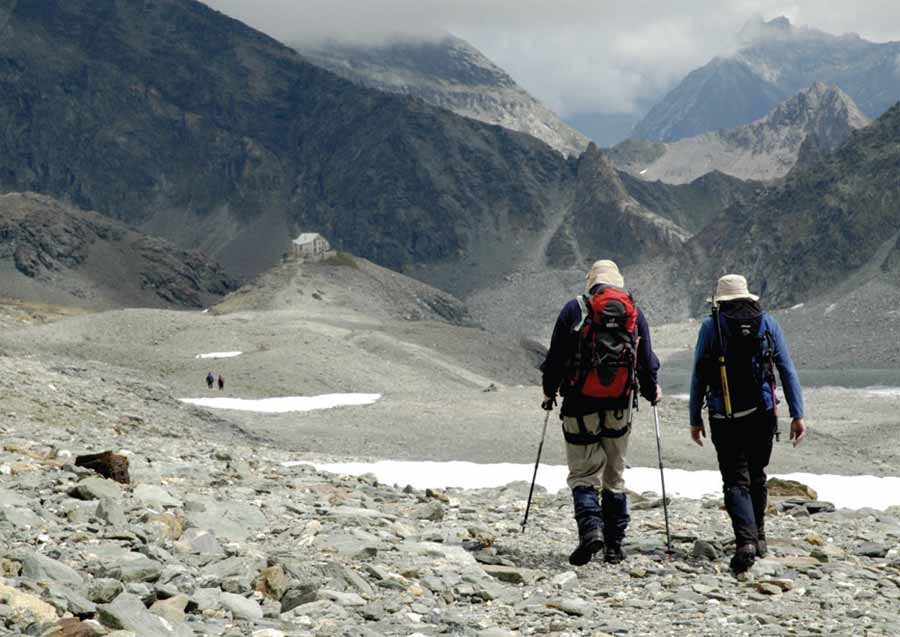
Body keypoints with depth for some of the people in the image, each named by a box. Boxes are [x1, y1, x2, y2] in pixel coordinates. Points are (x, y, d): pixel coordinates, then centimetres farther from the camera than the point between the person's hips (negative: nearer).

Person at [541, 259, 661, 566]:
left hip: (580, 406, -3)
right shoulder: (635, 313, 6)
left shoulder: (574, 309, -2)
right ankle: (614, 545, 13)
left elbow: (556, 356, -1)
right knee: (614, 477, 12)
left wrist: (549, 392, 14)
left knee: (583, 473, 2)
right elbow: (647, 361, 11)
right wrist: (652, 391, 28)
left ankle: (590, 528, -22)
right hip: (620, 406, 3)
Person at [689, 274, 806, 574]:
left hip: (725, 419, -2)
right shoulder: (767, 323, 5)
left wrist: (695, 419, 8)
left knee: (736, 481, -1)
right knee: (757, 476, 20)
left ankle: (746, 540, -20)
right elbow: (788, 371, 3)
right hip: (762, 414, 2)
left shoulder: (711, 326, 0)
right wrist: (797, 415, 5)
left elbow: (698, 377, 1)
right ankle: (758, 537, 30)